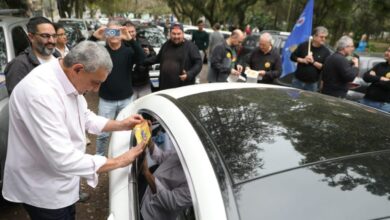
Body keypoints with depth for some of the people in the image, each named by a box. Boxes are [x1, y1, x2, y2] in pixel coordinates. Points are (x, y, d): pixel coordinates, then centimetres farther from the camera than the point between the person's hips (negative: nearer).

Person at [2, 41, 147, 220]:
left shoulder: (67, 79, -5)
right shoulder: (40, 93, -35)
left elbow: (86, 117, 10)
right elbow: (63, 159, -37)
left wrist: (121, 125, -3)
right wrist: (119, 161, -28)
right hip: (42, 189, -8)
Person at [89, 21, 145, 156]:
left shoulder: (128, 51, -2)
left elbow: (142, 59, -22)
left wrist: (130, 39, -34)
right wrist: (94, 37, -31)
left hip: (126, 99, 1)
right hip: (106, 100, -1)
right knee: (103, 132, 6)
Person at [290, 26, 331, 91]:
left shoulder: (326, 52, -1)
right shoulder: (303, 45, 1)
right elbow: (292, 57, 5)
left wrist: (313, 62, -18)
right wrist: (303, 60, -12)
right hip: (298, 80, 1)